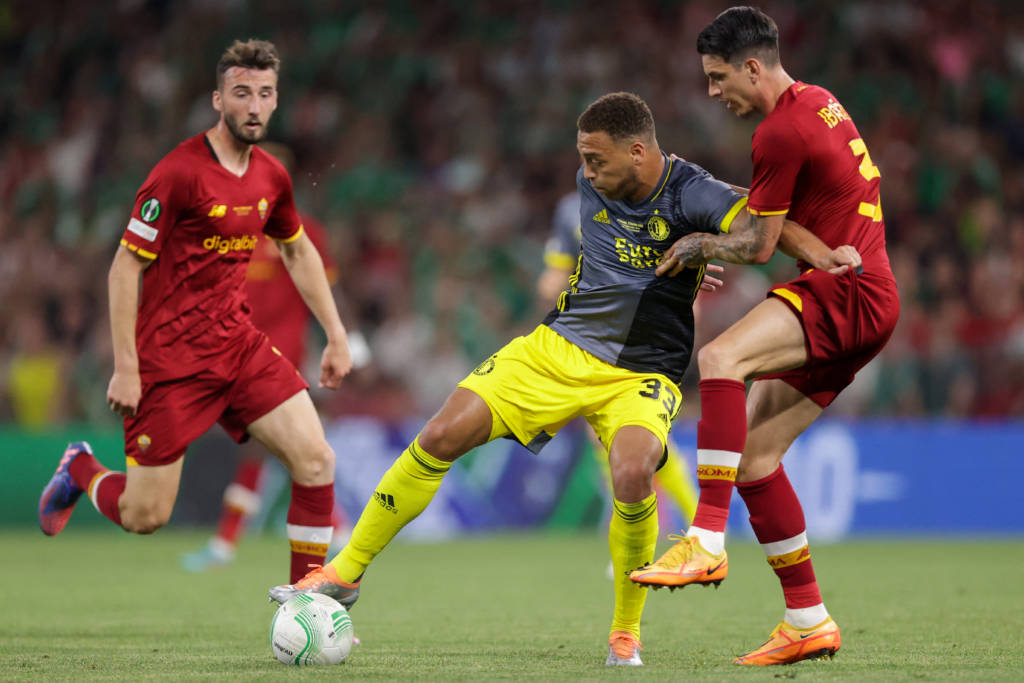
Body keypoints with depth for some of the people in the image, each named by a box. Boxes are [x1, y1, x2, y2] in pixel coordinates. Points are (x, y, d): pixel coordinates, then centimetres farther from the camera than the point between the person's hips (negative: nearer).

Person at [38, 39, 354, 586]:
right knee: (145, 516, -3)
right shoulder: (179, 173, -16)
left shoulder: (271, 177, 6)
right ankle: (80, 471, 31)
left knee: (316, 460, -11)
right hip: (169, 359, -6)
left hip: (238, 345, 6)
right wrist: (125, 369, -17)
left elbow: (298, 253, 24)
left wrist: (336, 336, 20)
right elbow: (124, 268, -14)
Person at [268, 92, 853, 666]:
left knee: (633, 475, -34)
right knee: (442, 436, -10)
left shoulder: (691, 194, -15)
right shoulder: (592, 185, 3)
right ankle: (345, 574, 5)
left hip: (641, 374, -5)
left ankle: (626, 633, -9)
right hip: (558, 348, 5)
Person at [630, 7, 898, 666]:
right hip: (855, 297, 10)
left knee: (720, 358, -31)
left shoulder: (781, 131, -13)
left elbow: (760, 245, -8)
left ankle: (707, 543, -39)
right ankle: (809, 621, 9)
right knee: (752, 453, 6)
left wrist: (700, 245, 8)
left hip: (848, 290, -10)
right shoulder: (820, 103, 18)